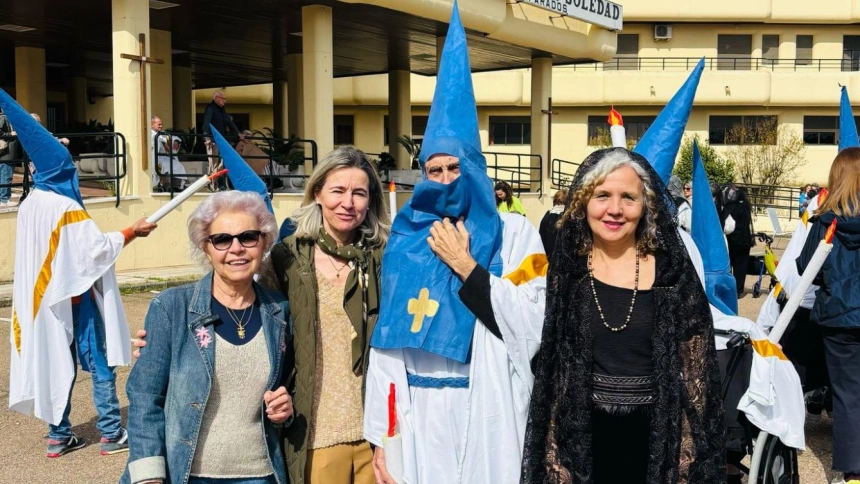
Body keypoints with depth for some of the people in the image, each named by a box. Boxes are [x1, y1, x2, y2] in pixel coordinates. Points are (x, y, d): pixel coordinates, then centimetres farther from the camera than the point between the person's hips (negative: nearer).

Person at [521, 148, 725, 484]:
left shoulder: (672, 271, -5)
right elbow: (546, 367, 0)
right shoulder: (564, 270, -2)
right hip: (579, 439, 1)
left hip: (655, 441, 0)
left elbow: (696, 369, -3)